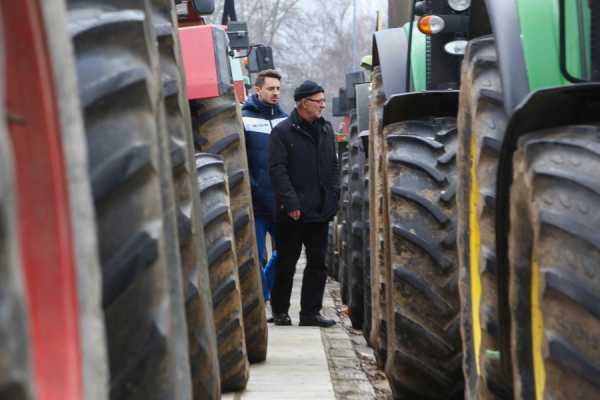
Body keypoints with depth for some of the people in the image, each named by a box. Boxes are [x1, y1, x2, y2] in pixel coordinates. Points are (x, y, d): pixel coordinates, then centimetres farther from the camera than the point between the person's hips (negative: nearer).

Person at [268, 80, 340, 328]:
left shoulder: (326, 130, 12)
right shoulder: (283, 131, -8)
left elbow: (333, 166, 17)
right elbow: (277, 169, -14)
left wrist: (333, 196, 8)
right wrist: (290, 202, -19)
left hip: (320, 211, 6)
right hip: (292, 213, -6)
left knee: (317, 263, 7)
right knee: (286, 263, 4)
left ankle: (310, 312, 13)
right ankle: (280, 311, 16)